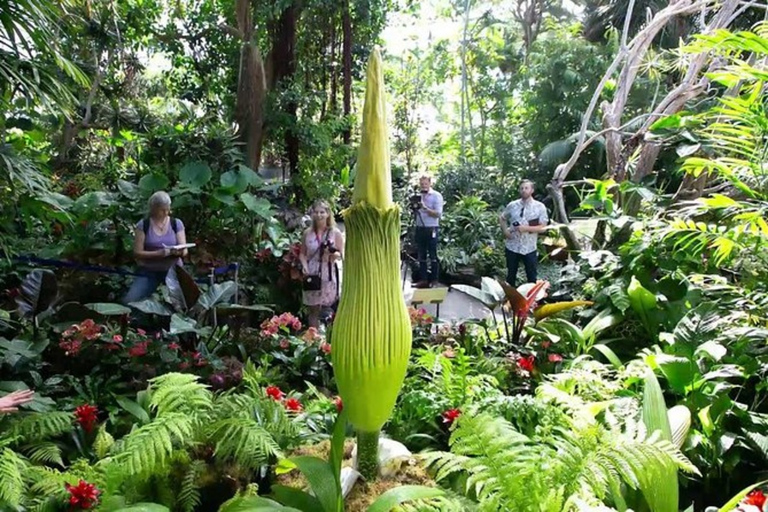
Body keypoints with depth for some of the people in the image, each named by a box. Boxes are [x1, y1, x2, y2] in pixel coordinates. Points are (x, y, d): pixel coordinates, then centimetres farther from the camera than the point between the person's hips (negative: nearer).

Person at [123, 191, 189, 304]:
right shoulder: (143, 225, -2)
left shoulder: (177, 223, 2)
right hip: (149, 271, 0)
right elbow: (137, 252, -6)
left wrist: (178, 252, -24)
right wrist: (159, 253, -22)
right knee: (128, 301, -18)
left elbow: (184, 251, 0)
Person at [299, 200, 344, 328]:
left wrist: (332, 253, -19)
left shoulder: (336, 233, 2)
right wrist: (305, 266, -6)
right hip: (312, 275, 2)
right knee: (313, 310, 5)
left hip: (328, 275, -2)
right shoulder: (307, 233, 8)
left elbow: (341, 255, 1)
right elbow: (302, 253, 11)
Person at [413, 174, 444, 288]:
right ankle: (423, 279, 14)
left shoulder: (437, 196, -5)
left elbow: (438, 214, -15)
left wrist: (425, 208, -23)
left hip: (431, 229, -6)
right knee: (421, 256, 8)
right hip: (420, 229, 6)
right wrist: (414, 208, 1)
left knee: (433, 256, 1)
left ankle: (434, 280, 7)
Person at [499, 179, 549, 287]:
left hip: (529, 248, -2)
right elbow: (501, 218, 15)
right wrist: (505, 231, -1)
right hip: (512, 246, 2)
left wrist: (526, 228, -21)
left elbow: (543, 227, -8)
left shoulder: (539, 207, -5)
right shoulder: (512, 205, 1)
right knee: (511, 275, 15)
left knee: (531, 277, 9)